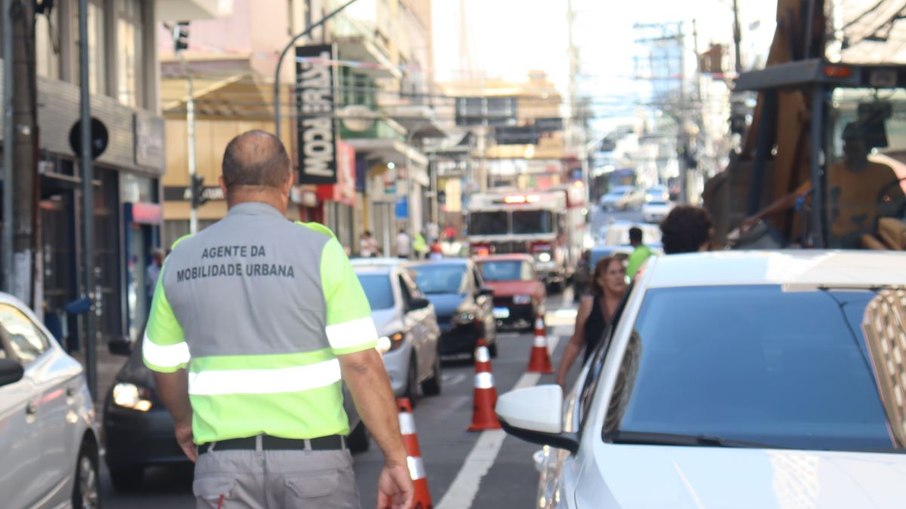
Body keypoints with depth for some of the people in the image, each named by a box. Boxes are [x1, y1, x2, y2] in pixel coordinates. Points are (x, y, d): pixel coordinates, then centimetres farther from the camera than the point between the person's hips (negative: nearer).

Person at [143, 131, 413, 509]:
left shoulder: (181, 260, 5)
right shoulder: (318, 251, -6)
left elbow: (163, 365, 16)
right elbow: (362, 364, -11)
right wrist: (396, 460, -6)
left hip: (222, 462, 2)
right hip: (310, 456, -2)